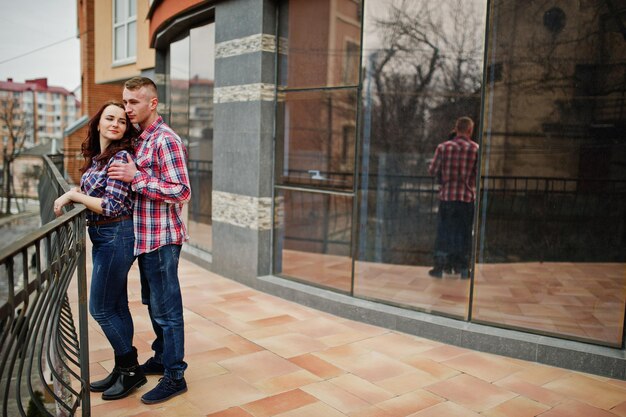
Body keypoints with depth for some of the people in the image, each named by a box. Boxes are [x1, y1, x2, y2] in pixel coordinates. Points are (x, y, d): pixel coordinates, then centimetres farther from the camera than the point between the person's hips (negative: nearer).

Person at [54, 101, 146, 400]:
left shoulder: (121, 157, -16)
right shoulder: (96, 157, 11)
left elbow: (111, 207, -21)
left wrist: (72, 195, -12)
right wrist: (72, 195, 2)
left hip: (116, 237, -9)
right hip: (102, 237, 9)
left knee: (100, 308, -2)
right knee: (116, 306, 14)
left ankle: (131, 370, 13)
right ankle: (123, 369, 26)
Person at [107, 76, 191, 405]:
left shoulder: (165, 140, -16)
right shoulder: (139, 139, 13)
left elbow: (181, 192, -22)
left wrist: (136, 177, -23)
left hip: (161, 238, -9)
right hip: (145, 237, 10)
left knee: (166, 308, 0)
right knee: (153, 303, 20)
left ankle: (174, 376, 13)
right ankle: (161, 358, 37)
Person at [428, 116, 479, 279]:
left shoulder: (443, 147, -3)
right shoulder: (476, 149, -4)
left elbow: (432, 170, -1)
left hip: (446, 195, 1)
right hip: (468, 197, 0)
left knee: (444, 231, 9)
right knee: (464, 233, 10)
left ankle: (439, 267, 11)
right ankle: (463, 268, 15)